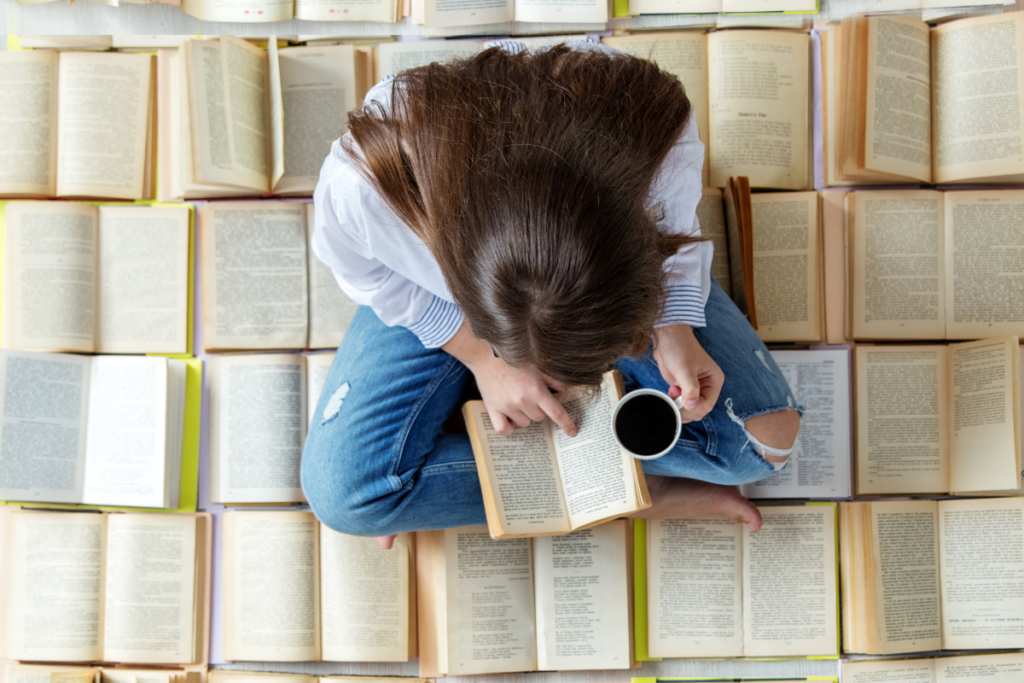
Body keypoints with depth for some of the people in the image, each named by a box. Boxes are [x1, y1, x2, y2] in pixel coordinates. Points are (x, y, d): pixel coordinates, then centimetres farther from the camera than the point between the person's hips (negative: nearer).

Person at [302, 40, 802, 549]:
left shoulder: (656, 129, -40)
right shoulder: (359, 187, -43)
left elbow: (673, 230, -14)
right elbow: (364, 273, -15)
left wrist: (675, 327, -29)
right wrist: (480, 354, -21)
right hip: (434, 297, 0)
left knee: (765, 436, -12)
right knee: (341, 491, -17)